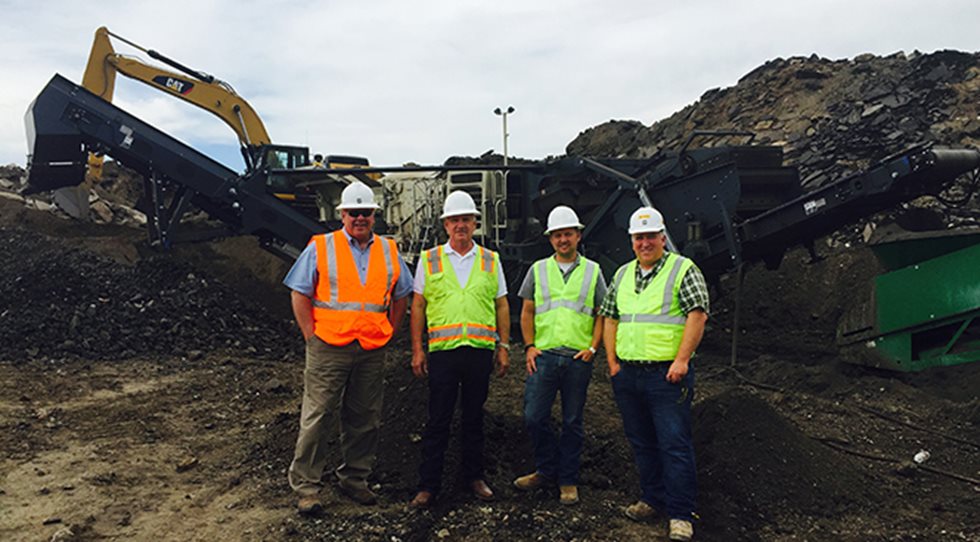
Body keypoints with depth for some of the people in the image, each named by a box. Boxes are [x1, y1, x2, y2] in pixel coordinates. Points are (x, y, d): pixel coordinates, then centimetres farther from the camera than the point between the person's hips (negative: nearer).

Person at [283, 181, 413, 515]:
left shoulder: (388, 251, 11)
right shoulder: (320, 247, 0)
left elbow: (401, 296, 18)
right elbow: (300, 295, 0)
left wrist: (387, 333, 10)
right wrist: (312, 336, -5)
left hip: (372, 351, 4)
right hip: (328, 349, -3)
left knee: (365, 419, 11)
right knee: (317, 417, -1)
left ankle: (355, 480, 26)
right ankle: (306, 486, 11)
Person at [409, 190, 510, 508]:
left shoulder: (490, 260, 10)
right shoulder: (429, 260, 6)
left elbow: (502, 305, 12)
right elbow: (418, 306, 6)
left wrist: (503, 347, 6)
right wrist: (417, 350, 1)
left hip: (480, 351, 2)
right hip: (442, 350, -1)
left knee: (474, 417, 12)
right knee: (438, 420, 3)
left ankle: (474, 476, 26)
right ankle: (428, 484, 13)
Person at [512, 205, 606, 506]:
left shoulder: (592, 271, 8)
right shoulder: (538, 270, 9)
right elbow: (527, 312, 11)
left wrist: (592, 347, -3)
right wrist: (529, 346, 1)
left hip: (578, 359, -1)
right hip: (544, 355, 1)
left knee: (572, 422, 7)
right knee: (534, 417, 0)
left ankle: (568, 480, 19)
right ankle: (546, 470, 21)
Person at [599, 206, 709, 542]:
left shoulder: (683, 269, -2)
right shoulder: (622, 275, 15)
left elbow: (698, 314, -10)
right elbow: (610, 318, 17)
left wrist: (681, 360, -17)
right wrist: (612, 361, 8)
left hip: (667, 374, -5)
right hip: (628, 374, 6)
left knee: (675, 445, -3)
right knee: (641, 443, 14)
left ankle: (680, 514, 6)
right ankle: (653, 499, 29)